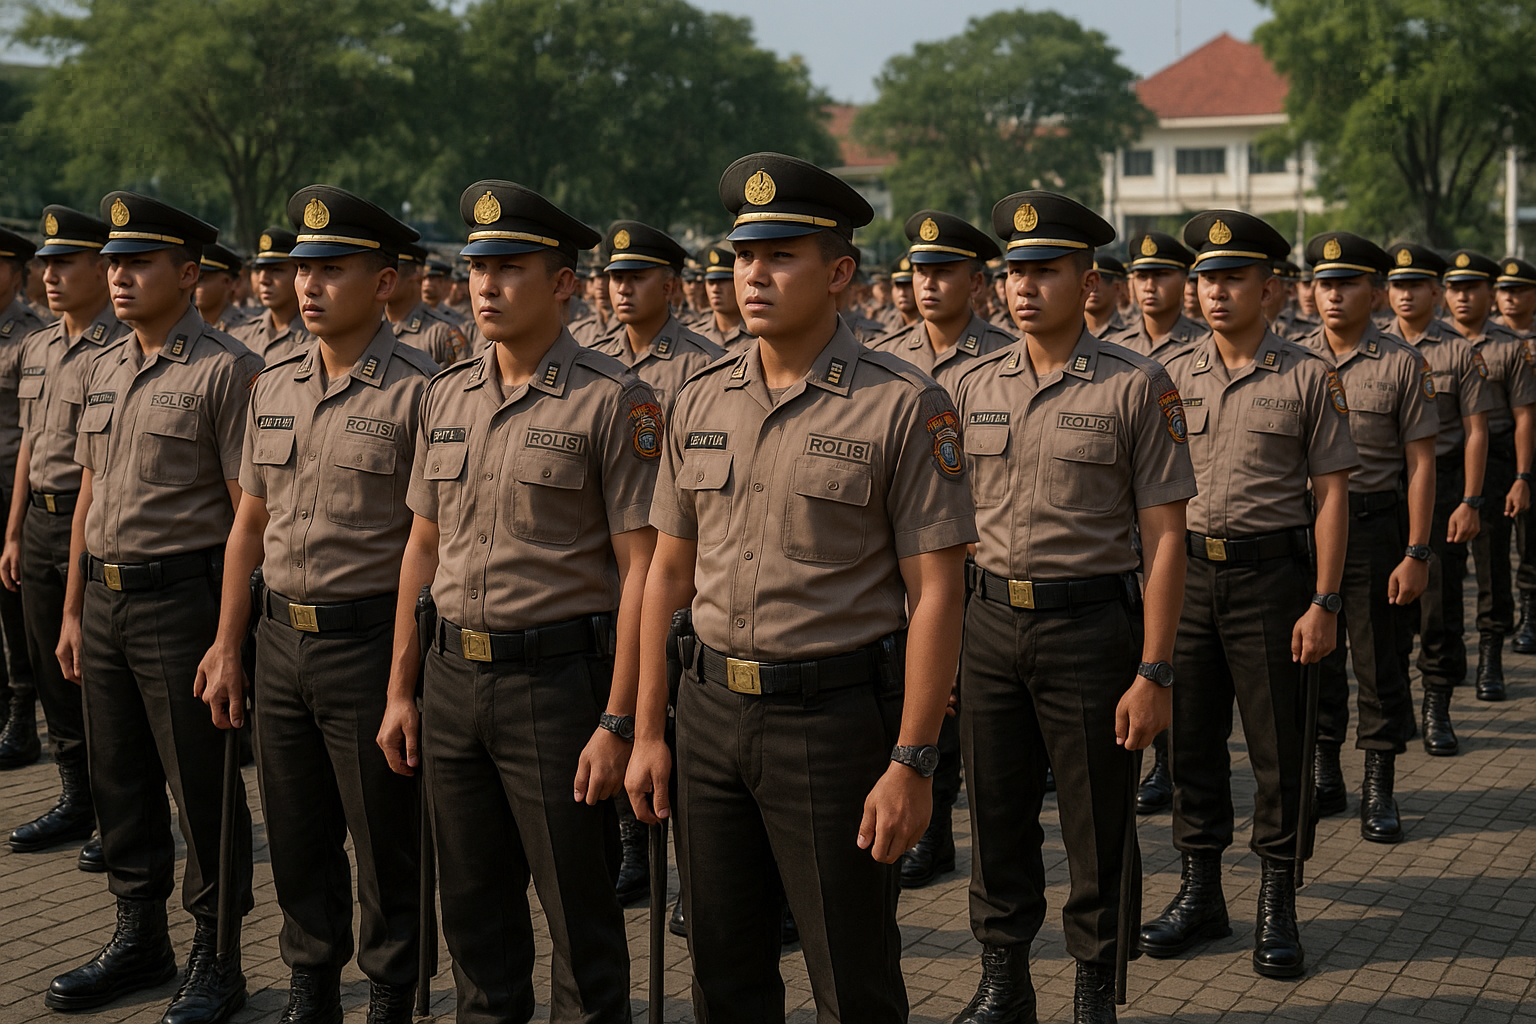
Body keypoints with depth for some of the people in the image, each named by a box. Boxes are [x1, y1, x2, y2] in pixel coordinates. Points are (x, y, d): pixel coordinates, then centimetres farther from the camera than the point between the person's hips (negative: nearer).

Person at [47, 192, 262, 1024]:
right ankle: (140, 938, 29)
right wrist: (73, 609, 15)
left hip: (182, 594, -7)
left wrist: (228, 630, -16)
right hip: (105, 593, 7)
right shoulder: (103, 368, 12)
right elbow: (89, 493, 18)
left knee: (202, 784, 1)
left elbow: (247, 510, -13)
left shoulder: (226, 369, -10)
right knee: (118, 776, 15)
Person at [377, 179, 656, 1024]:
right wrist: (400, 690, 13)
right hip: (453, 676, 6)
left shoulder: (612, 401, -9)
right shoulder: (446, 397, 10)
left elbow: (641, 567, -12)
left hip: (556, 675, -6)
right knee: (473, 907, 15)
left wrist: (618, 723, -16)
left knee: (579, 914, 5)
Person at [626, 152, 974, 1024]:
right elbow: (671, 570, 13)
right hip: (712, 713, 5)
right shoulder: (701, 402, 8)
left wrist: (913, 762, -15)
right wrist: (649, 731, 10)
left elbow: (936, 592, -11)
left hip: (835, 717, -5)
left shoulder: (905, 405, -9)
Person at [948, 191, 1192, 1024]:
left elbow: (1164, 537, -8)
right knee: (997, 821, 12)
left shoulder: (1136, 385, -6)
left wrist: (1154, 673, -12)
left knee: (1095, 829, 7)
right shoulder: (977, 383, 7)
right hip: (989, 623, 4)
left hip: (1089, 624, -4)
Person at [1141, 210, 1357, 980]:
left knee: (1277, 747, 3)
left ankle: (1277, 908, 14)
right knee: (1192, 740, 9)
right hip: (1186, 571, 3)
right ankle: (1200, 893, 22)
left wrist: (1324, 603, -9)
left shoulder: (1308, 378, -2)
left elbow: (1331, 494, -3)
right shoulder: (1172, 376, 7)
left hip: (1271, 576, -3)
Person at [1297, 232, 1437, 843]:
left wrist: (1416, 553, -9)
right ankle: (1324, 778, 22)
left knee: (1377, 660, 3)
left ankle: (1379, 792, 13)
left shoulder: (1403, 364, -2)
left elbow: (1420, 465, -3)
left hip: (1374, 524, -3)